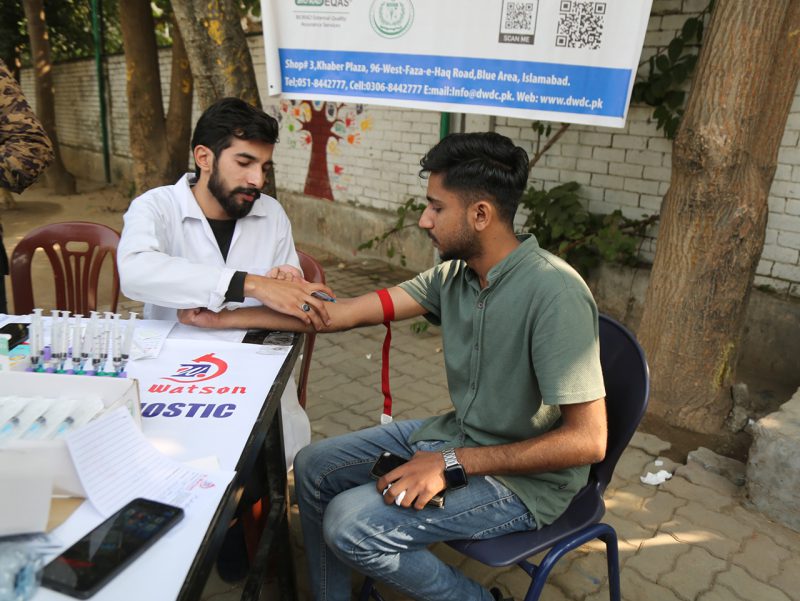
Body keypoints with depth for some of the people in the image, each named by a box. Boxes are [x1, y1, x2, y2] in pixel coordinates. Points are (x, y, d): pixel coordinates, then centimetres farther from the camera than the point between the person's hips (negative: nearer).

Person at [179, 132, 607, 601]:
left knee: (351, 523, -18)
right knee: (314, 469, 6)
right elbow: (347, 312, -3)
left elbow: (588, 440, -26)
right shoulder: (455, 274, -5)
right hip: (458, 436, 7)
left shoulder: (553, 294, -28)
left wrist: (452, 465, -25)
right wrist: (225, 319, -1)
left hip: (525, 477, -7)